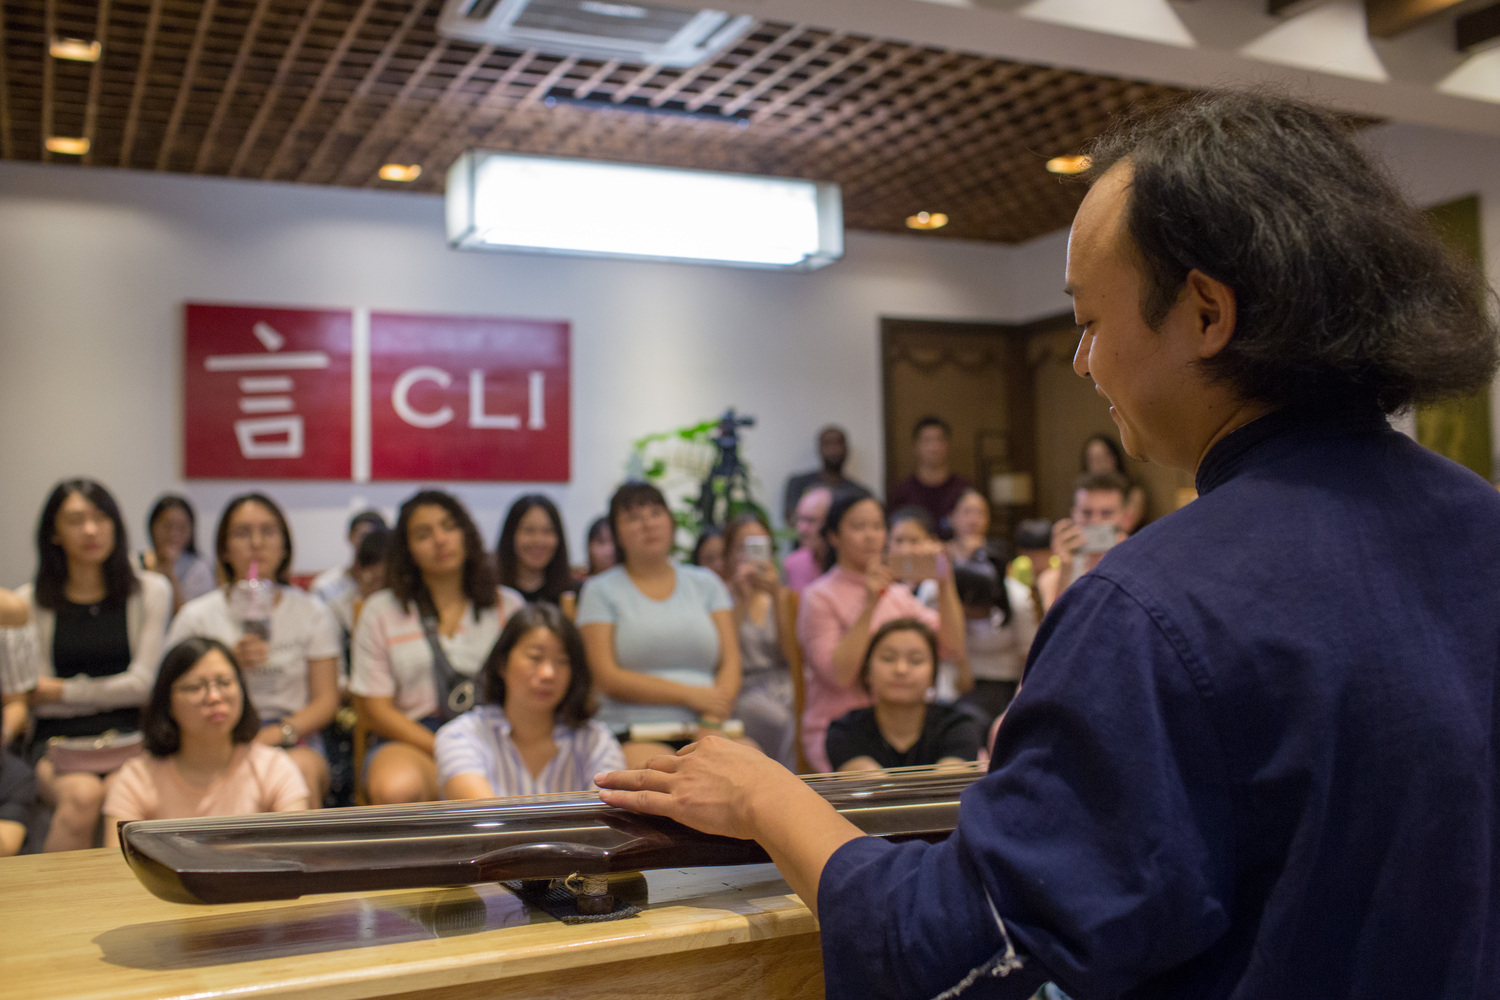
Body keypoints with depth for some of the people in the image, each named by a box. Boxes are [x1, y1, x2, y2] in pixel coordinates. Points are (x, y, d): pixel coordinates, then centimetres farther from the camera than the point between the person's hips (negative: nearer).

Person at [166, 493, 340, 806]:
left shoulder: (313, 613, 11)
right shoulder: (196, 616, 9)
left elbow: (326, 700, 4)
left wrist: (278, 733, -14)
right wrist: (229, 664, -11)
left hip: (295, 738, 1)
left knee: (303, 768, -35)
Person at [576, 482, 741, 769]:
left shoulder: (706, 582, 19)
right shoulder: (601, 590, 10)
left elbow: (730, 663, 11)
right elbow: (607, 678, -1)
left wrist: (712, 723, -9)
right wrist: (690, 695, -8)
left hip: (705, 728, 4)